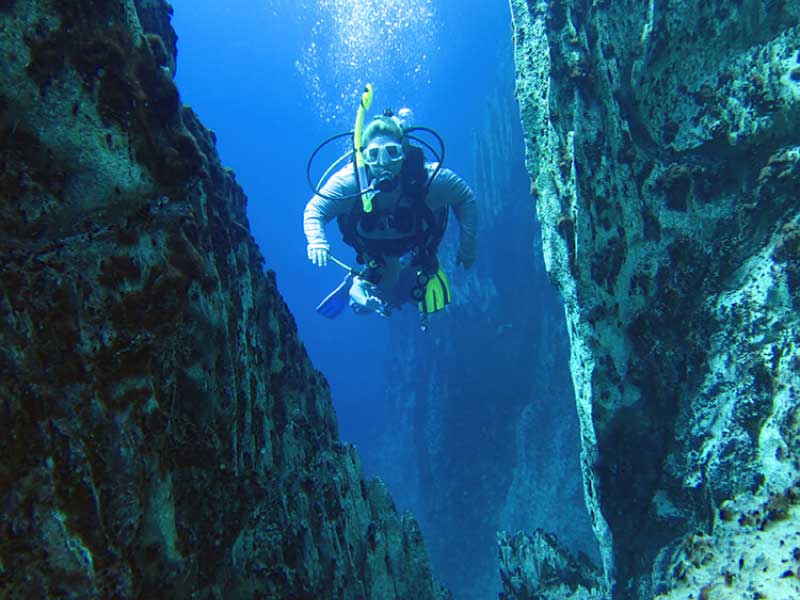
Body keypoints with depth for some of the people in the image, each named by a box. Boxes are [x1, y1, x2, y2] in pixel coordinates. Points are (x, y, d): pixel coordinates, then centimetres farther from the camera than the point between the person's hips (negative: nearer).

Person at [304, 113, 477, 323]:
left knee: (432, 303, 10)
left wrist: (467, 248, -18)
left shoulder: (427, 177, -36)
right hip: (375, 255, 0)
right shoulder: (349, 181, -36)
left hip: (417, 249, 0)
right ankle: (359, 282, 39)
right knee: (362, 305, 5)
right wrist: (317, 242, -47)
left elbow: (466, 198, -20)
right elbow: (314, 210, -25)